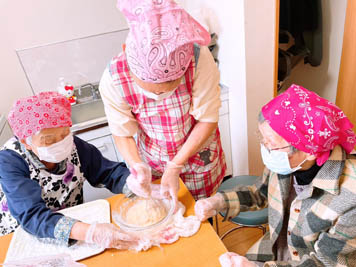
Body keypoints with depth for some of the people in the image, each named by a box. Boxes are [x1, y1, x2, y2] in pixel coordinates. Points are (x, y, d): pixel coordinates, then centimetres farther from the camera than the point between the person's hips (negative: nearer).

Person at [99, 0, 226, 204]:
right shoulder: (114, 80, -30)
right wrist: (137, 166, -36)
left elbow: (208, 119, -26)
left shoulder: (199, 59, -35)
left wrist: (175, 167, -30)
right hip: (151, 159, 1)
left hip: (198, 153, 0)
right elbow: (123, 134, -17)